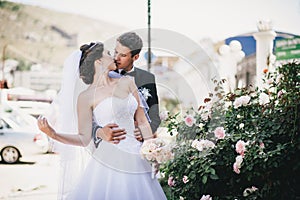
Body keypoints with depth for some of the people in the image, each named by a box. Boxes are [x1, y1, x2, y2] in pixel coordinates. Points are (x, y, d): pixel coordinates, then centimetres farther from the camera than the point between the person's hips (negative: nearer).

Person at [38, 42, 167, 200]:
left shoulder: (127, 83, 10)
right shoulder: (86, 97, -2)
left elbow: (142, 121, 13)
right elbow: (84, 139, -2)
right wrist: (52, 134, -16)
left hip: (137, 162, 5)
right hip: (110, 161, -4)